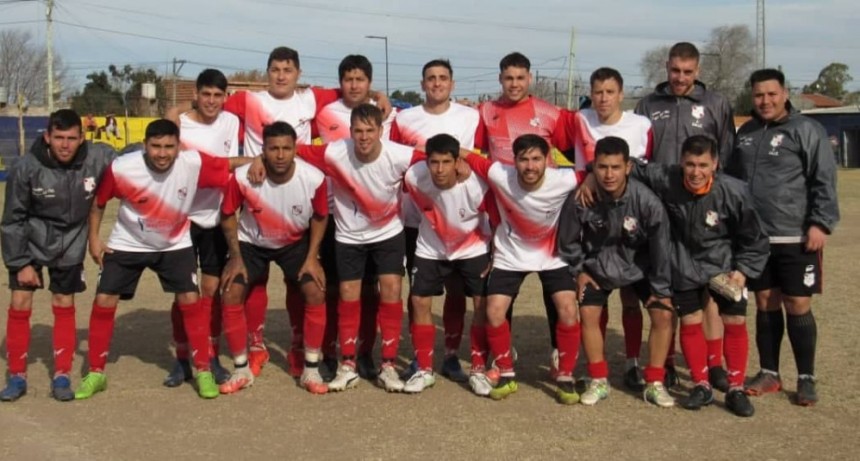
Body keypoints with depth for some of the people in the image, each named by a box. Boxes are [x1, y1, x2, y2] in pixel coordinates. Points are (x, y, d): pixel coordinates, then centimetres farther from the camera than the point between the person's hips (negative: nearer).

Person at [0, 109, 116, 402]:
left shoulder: (98, 158, -22)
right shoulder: (26, 168, -23)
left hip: (70, 246, 1)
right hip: (30, 243, -1)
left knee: (64, 307, 7)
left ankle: (62, 376, 19)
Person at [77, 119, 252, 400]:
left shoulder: (194, 163, -26)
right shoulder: (121, 168, -26)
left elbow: (230, 164, -12)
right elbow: (98, 201, -7)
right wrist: (93, 238, -6)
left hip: (175, 244, 0)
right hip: (127, 245, 0)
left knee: (190, 299, -9)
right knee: (104, 301, -2)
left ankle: (203, 370, 7)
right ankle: (96, 373, 15)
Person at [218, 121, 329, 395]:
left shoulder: (314, 178, -28)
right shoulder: (243, 177, -29)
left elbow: (320, 217, -7)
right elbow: (228, 215, -10)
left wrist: (312, 258, -12)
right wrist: (236, 257, -12)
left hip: (296, 242, 0)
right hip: (251, 242, 0)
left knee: (316, 293, -15)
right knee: (231, 295, -13)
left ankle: (311, 370, 0)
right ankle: (242, 370, 5)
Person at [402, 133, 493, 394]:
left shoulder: (477, 186, -32)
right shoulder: (414, 178, -27)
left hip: (472, 249, -2)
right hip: (431, 249, 2)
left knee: (482, 304, -7)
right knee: (420, 302, -3)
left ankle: (479, 370, 8)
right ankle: (424, 370, 12)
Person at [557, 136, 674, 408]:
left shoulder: (646, 201, -30)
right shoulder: (580, 200, -29)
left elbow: (660, 246, -18)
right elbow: (568, 241, -9)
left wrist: (660, 289, -10)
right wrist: (579, 271, -2)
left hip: (640, 266, 0)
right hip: (598, 266, 1)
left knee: (663, 314, -9)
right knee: (588, 314, -9)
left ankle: (655, 384, 5)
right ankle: (599, 382, 10)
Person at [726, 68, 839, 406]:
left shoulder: (806, 130, -4)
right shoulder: (745, 133, 13)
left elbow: (824, 181, -8)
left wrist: (821, 223, -15)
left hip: (796, 239, -5)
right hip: (755, 238, 5)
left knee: (798, 306, -1)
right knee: (766, 304, 11)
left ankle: (806, 379, 12)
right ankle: (769, 373, 22)